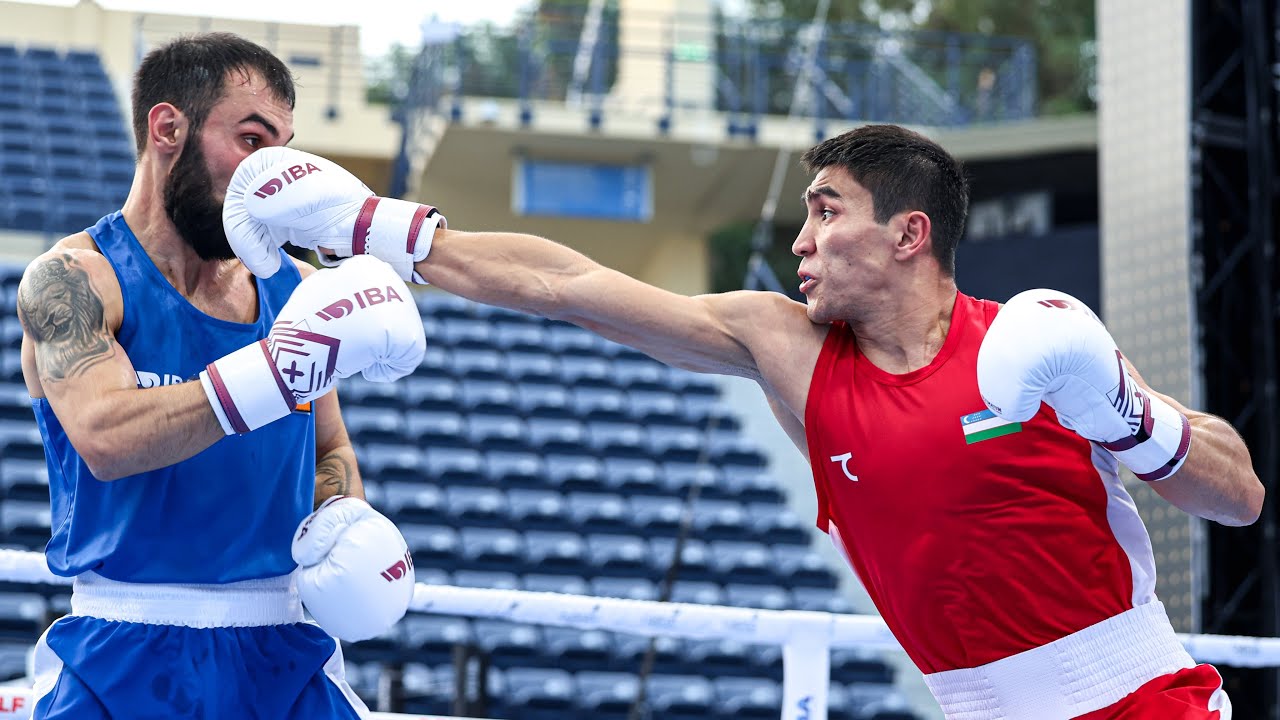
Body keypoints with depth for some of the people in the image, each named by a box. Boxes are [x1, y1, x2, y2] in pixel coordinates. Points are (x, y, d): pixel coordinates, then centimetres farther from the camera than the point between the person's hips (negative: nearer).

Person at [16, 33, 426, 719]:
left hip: (279, 655, 4)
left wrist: (342, 515, -1)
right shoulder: (74, 280, -7)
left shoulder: (298, 290, 7)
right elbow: (105, 438, -25)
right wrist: (282, 366, -31)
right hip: (125, 661, -4)